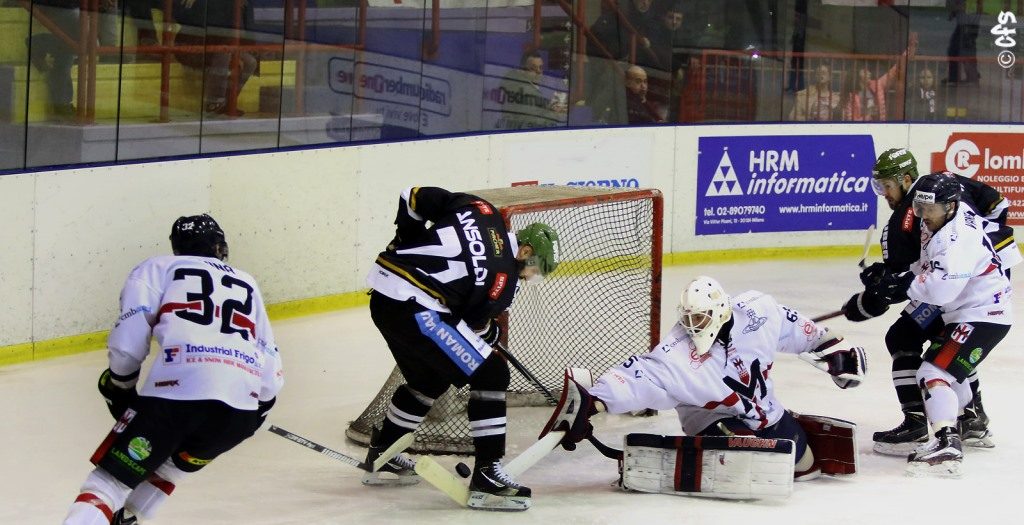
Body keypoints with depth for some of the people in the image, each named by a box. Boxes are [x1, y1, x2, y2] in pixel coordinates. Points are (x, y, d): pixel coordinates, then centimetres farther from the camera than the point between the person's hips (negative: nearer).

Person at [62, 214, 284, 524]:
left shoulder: (158, 268, 20)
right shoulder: (247, 284, 33)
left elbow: (129, 336, 5)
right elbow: (270, 363, 28)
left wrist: (120, 385, 20)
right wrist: (263, 405, 46)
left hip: (177, 387, -4)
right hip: (242, 410, 4)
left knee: (112, 476, -3)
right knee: (175, 463, 31)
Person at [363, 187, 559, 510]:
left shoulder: (480, 210, 10)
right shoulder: (502, 278, -8)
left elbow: (414, 197, 13)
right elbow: (473, 324, 2)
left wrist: (414, 248, 25)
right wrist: (491, 331, 23)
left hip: (381, 295, 9)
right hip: (413, 309, -9)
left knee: (429, 379, 29)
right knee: (490, 374, -5)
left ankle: (380, 458, 43)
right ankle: (487, 477, -6)